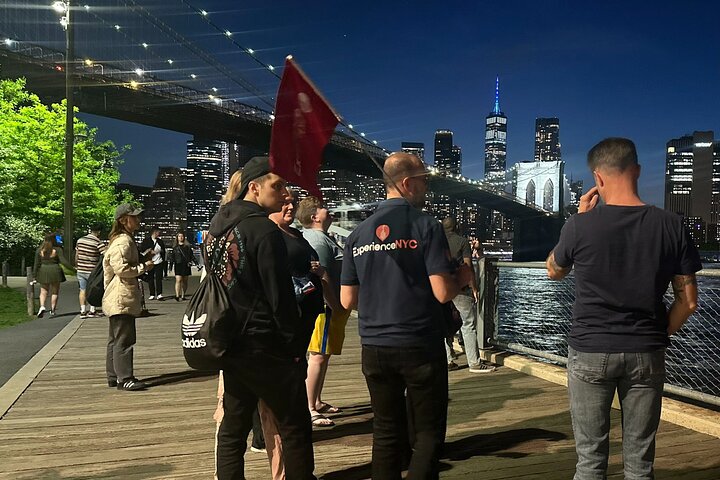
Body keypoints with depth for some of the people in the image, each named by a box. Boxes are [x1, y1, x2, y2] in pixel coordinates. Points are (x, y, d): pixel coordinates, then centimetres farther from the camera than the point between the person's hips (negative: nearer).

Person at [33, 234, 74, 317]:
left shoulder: (39, 250, 1)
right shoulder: (58, 249, -7)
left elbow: (37, 264, 3)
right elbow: (63, 261, -15)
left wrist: (35, 276, 7)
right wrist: (72, 268, -12)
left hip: (43, 272, 2)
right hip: (55, 272, -2)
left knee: (43, 291, 11)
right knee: (54, 292, 9)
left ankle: (42, 306, -10)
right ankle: (53, 310, 10)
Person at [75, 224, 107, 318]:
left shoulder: (80, 240, 5)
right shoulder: (98, 242, -14)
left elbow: (76, 255, 13)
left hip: (80, 270, 5)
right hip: (92, 271, -5)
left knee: (83, 290, 11)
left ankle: (82, 311, 8)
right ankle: (92, 310, 15)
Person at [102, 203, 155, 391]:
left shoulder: (125, 240, 18)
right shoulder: (123, 242, -16)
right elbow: (122, 269, -25)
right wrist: (144, 267, -14)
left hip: (119, 299, 12)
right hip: (122, 299, -12)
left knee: (116, 339, 15)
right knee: (124, 339, -8)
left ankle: (114, 376, 22)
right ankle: (124, 379, -4)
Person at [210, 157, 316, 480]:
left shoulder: (217, 225, 10)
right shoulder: (264, 230, -16)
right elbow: (280, 296, -17)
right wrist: (297, 346, -9)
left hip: (231, 345, 8)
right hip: (265, 346, -8)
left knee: (232, 430, 14)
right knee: (295, 429, 3)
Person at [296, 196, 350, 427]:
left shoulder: (316, 237, 18)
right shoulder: (318, 239, -16)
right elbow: (321, 277, -24)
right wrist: (336, 306, -21)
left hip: (331, 306, 11)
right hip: (327, 306, -11)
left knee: (322, 355, 17)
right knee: (318, 356, -8)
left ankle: (317, 402, 27)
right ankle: (310, 409, -4)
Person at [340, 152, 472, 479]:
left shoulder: (359, 233, 5)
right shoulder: (426, 226, -9)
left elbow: (348, 300, 5)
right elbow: (443, 293, -16)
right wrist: (461, 278, 5)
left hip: (375, 348, 5)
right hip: (420, 347, -4)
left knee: (387, 433, 15)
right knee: (428, 433, 9)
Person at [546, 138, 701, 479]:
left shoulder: (580, 225, -12)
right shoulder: (670, 225, -5)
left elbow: (554, 271, 8)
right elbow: (688, 301, 0)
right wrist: (657, 334, 14)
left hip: (590, 352, -2)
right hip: (647, 355, 2)